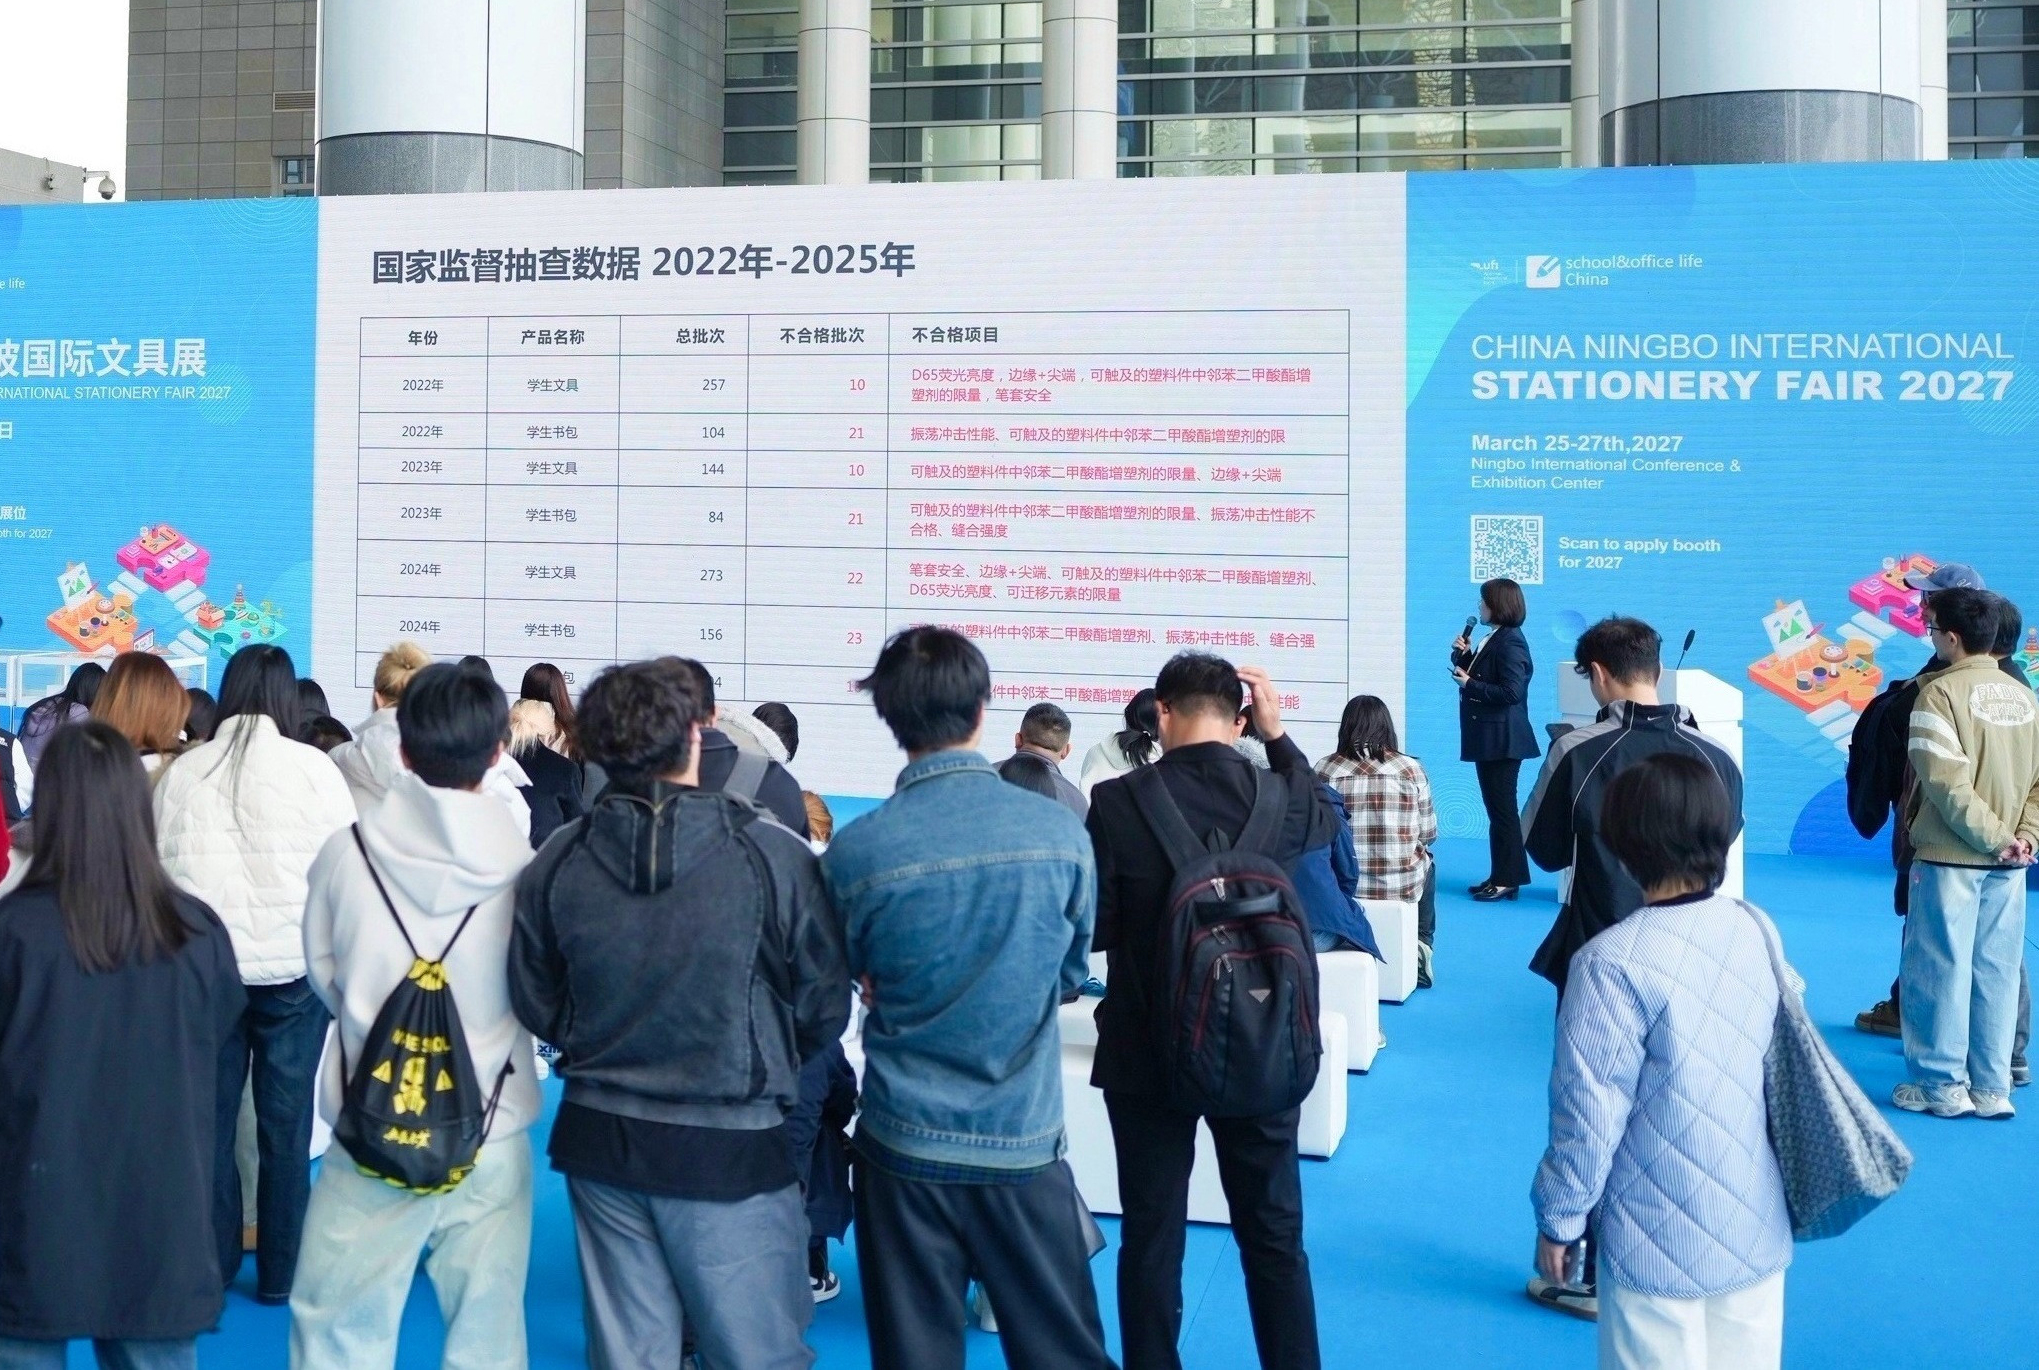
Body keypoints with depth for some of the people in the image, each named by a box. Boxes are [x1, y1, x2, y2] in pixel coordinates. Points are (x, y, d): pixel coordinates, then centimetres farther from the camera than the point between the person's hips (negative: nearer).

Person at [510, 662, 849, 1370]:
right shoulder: (772, 855, -16)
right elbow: (824, 1007, -8)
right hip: (733, 1150, -4)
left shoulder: (554, 863, -6)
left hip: (601, 1145, 4)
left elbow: (537, 1006, 4)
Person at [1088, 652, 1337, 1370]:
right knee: (1275, 1237, 15)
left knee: (1151, 1239, 12)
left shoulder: (1117, 801, -16)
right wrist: (1278, 733, 11)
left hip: (1148, 1052, -2)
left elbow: (1094, 928, -10)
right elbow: (1327, 820, 17)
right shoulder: (1275, 794, -8)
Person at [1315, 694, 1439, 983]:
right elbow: (1428, 834, 1)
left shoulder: (1325, 770, -7)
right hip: (1402, 885, 0)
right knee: (1426, 861, 34)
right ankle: (1421, 946, 29)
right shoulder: (1411, 769, -6)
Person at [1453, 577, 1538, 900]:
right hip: (1488, 739, 10)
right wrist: (1464, 655, 3)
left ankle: (1507, 879, 0)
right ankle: (1500, 876, 19)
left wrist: (1469, 684, -18)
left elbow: (1510, 692, -24)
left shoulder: (1510, 642, -16)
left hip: (1502, 739, -10)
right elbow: (1478, 677, 18)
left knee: (1502, 809, -5)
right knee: (1496, 809, 13)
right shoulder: (1493, 639, 13)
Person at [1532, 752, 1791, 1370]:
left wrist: (1558, 1220, -4)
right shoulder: (1758, 930, -3)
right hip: (1758, 1226, 5)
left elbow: (1589, 1114, -17)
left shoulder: (1614, 961, -22)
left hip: (1661, 1244, -5)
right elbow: (1778, 1062, 9)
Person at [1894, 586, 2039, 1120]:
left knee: (1939, 969, 3)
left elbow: (1947, 783, -17)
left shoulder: (1940, 692, -11)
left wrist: (1995, 837, -11)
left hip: (1949, 857, -5)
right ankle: (1992, 1087, 14)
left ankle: (1941, 1084, 9)